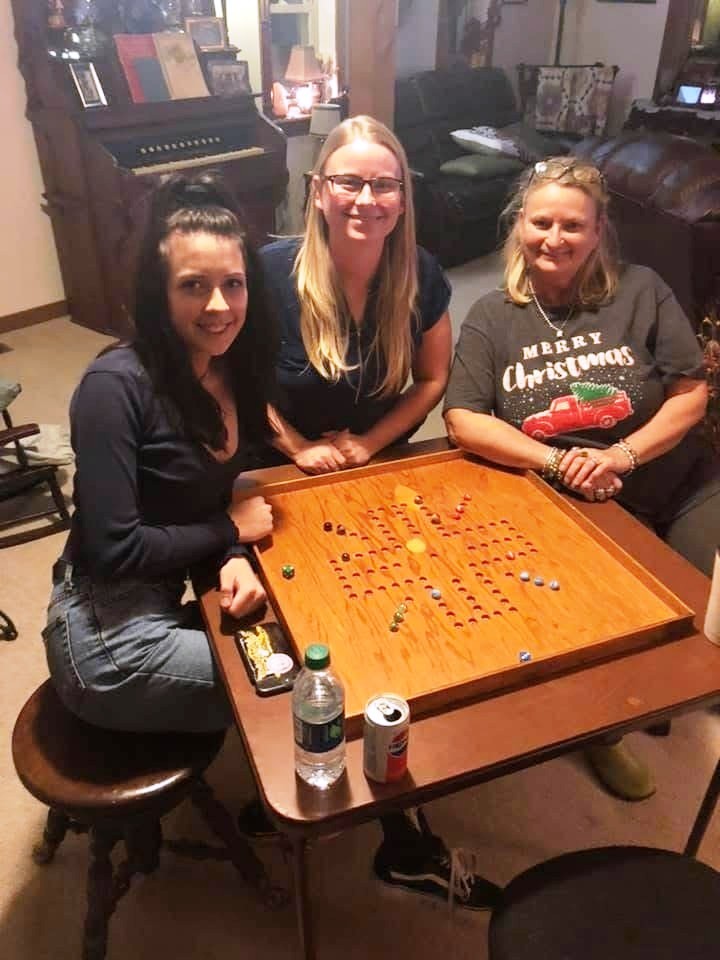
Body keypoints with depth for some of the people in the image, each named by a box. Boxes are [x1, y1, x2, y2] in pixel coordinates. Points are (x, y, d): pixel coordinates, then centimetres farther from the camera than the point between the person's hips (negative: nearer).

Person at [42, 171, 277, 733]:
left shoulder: (230, 366, 0)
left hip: (170, 601, 7)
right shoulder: (115, 385, -23)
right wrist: (231, 531, -12)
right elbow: (114, 548, -23)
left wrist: (235, 558, -13)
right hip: (112, 642, -7)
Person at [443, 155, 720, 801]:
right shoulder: (492, 318, 1)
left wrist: (623, 455, -16)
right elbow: (464, 421, -8)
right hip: (567, 505, -1)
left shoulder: (640, 292, 2)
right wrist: (556, 462, -19)